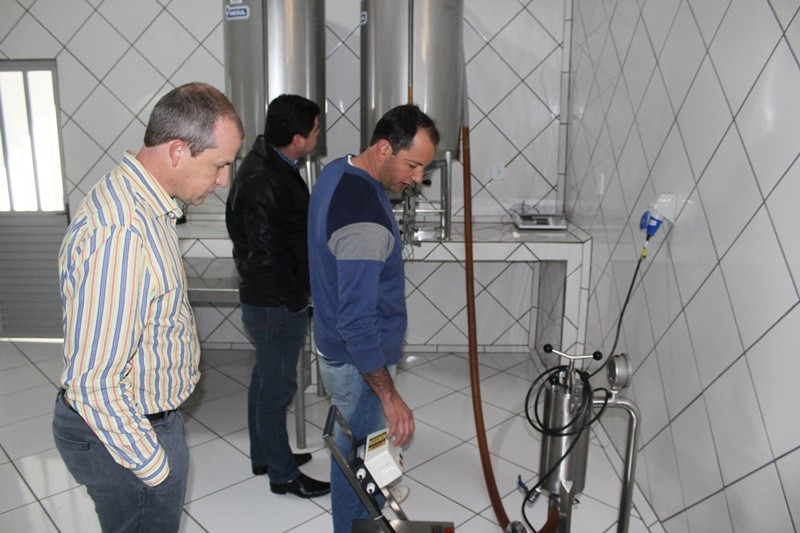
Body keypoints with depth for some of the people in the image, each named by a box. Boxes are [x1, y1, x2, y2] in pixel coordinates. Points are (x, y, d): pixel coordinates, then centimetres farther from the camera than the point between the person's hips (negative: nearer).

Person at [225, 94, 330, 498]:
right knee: (277, 385, 5)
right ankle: (282, 474, 23)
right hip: (276, 305, -10)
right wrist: (295, 298, -13)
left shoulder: (269, 163, 5)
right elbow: (267, 257, -26)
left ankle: (264, 456, 39)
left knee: (266, 378, 21)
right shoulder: (263, 184, -27)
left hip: (268, 300, 10)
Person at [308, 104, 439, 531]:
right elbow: (356, 321, -31)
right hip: (358, 363, -10)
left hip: (336, 348, 10)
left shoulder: (337, 171, 0)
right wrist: (389, 395, -24)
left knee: (352, 451, 26)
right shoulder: (365, 220, -32)